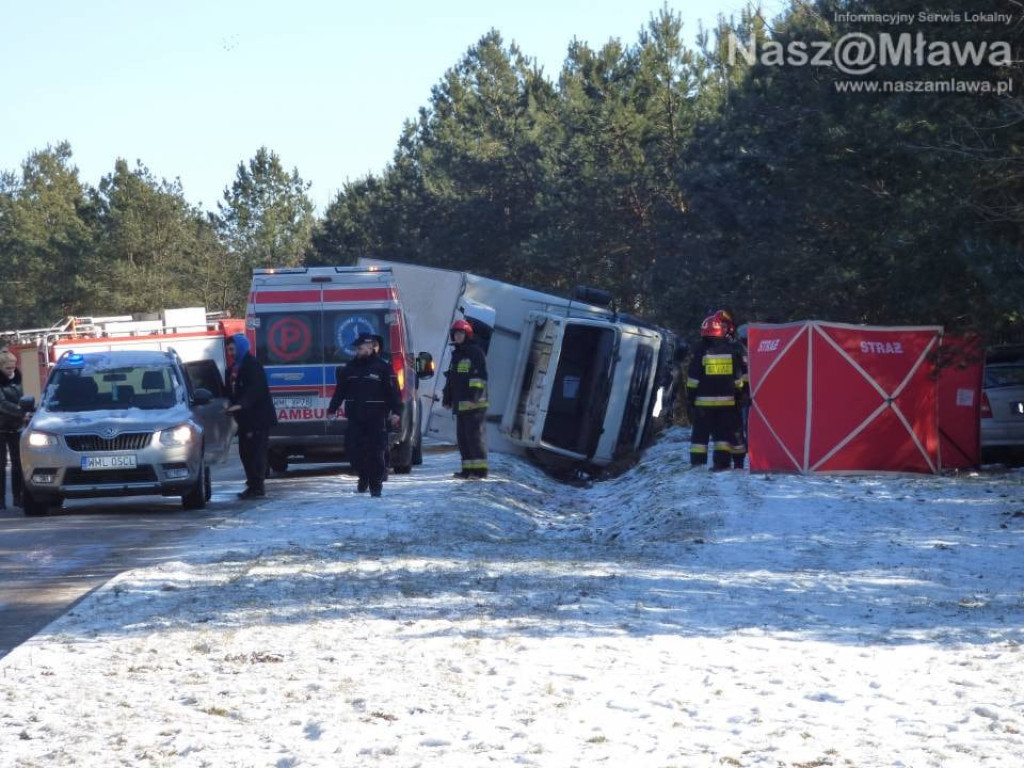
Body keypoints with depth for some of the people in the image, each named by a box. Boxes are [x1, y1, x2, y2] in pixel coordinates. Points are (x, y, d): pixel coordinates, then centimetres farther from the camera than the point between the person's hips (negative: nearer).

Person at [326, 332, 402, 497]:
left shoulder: (382, 367, -1)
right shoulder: (350, 367, 12)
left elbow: (393, 391, -4)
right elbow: (340, 390, 17)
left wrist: (396, 412, -12)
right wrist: (332, 409, 14)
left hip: (376, 417, -4)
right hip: (355, 418, 4)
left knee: (376, 452, -3)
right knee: (353, 449, -1)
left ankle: (376, 484, 6)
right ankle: (363, 477, 18)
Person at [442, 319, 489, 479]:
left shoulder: (475, 352, -5)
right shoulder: (456, 354, 22)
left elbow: (480, 376, -13)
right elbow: (451, 379, 27)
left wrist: (474, 395, -20)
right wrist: (447, 398, 22)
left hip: (474, 404, -9)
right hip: (460, 404, 9)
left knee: (475, 435, -9)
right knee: (462, 436, 7)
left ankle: (480, 467, -9)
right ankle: (468, 468, 10)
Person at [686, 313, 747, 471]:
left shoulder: (700, 351, -7)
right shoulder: (732, 350, 3)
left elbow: (693, 378, -6)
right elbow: (741, 375, 9)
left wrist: (690, 396, 0)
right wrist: (738, 392, 19)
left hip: (704, 400, -2)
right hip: (727, 400, 2)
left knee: (700, 433, 3)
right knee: (724, 432, 7)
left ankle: (697, 462, -1)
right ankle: (722, 462, 0)